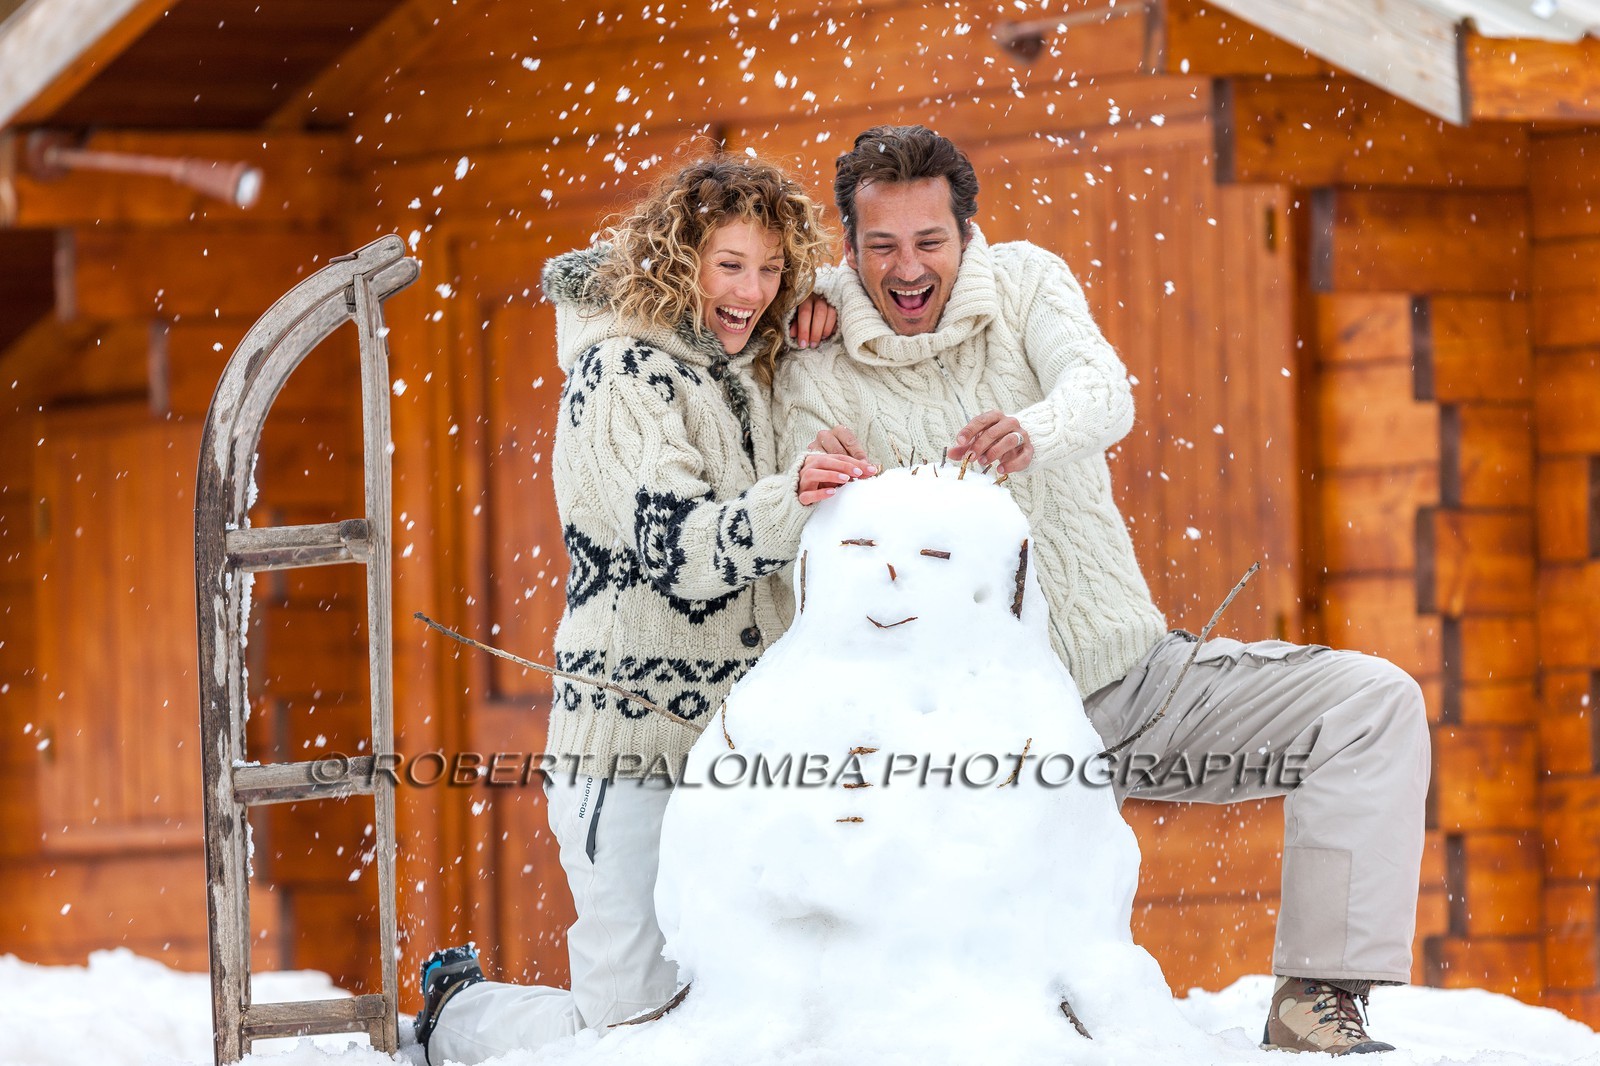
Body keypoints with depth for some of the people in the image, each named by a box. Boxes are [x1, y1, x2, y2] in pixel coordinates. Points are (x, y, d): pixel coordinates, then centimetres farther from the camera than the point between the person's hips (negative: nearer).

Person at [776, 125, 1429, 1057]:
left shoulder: (1025, 282, 2)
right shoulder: (819, 373, -2)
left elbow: (1105, 393, -19)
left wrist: (1034, 434, -44)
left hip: (1134, 674, 2)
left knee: (1375, 703, -15)